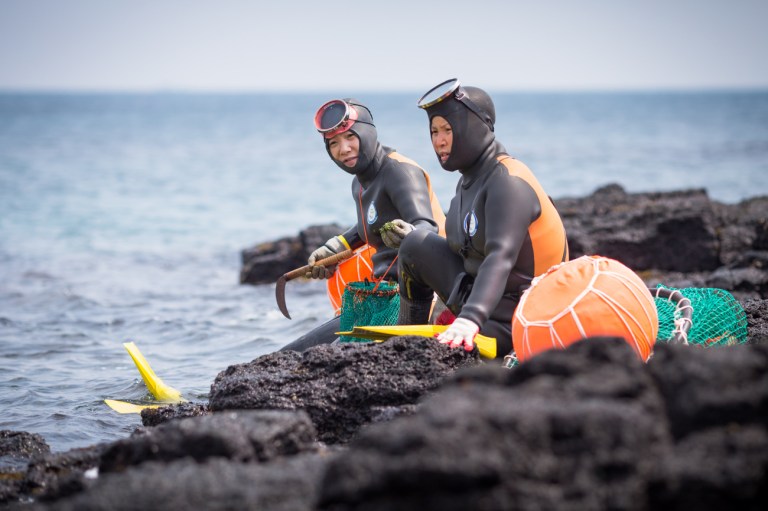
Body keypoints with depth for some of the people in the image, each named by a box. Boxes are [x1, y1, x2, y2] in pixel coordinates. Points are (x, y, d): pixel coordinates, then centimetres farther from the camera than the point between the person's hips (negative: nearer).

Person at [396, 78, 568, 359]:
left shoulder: (509, 182, -22)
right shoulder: (468, 180, 9)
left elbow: (501, 259, -36)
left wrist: (470, 318, -48)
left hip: (508, 321, -9)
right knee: (416, 245, 5)